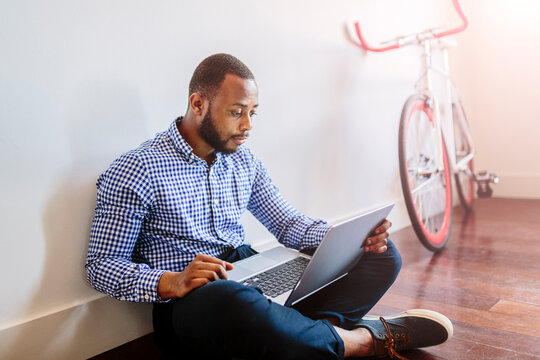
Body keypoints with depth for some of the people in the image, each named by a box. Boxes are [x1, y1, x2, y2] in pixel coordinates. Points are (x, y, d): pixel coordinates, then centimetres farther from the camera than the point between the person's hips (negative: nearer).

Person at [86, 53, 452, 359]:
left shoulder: (243, 161, 11)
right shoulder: (137, 170, -8)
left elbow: (287, 223, 14)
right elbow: (101, 266, -7)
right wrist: (171, 283, -27)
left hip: (255, 281, 6)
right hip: (189, 304, -5)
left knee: (383, 254, -4)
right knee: (235, 303, -43)